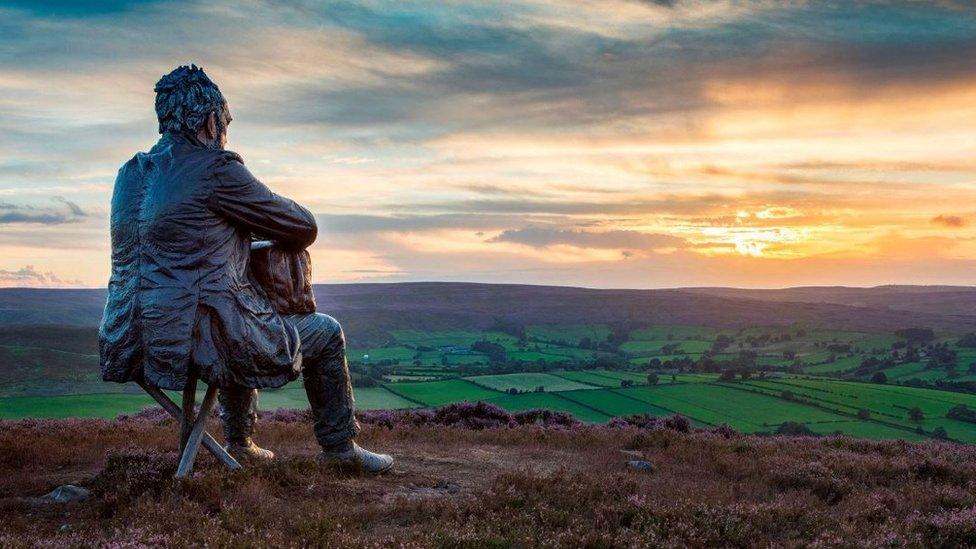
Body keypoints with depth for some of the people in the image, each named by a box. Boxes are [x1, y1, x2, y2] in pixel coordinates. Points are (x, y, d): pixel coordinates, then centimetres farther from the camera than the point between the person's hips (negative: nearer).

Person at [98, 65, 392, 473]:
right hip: (200, 343, -8)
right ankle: (339, 446, 25)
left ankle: (240, 440, 44)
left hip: (134, 344, 8)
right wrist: (274, 232, 20)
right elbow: (304, 229, -3)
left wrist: (248, 231, 22)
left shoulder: (132, 173, 12)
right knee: (325, 333, 14)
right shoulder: (217, 169, -10)